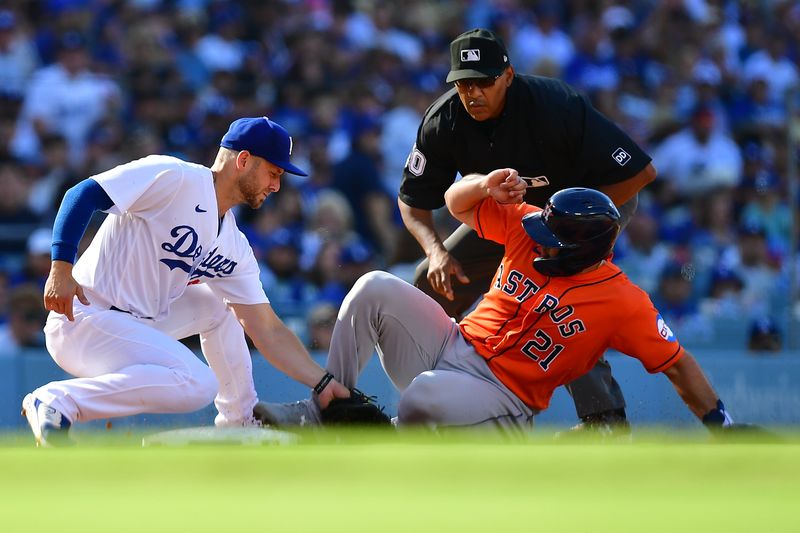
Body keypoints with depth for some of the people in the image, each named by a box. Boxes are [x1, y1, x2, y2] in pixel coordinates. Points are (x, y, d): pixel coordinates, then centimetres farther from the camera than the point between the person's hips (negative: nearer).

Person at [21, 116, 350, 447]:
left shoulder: (234, 247, 13)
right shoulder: (174, 178, -11)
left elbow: (268, 331, 13)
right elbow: (82, 194, -16)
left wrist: (323, 384, 5)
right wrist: (61, 269, -26)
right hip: (82, 319, -9)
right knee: (198, 384, -26)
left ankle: (240, 423, 27)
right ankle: (58, 403, -23)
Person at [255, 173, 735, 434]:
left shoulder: (623, 303, -16)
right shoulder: (528, 227, -3)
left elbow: (677, 363, -11)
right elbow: (457, 202, 6)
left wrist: (721, 427, -14)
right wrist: (487, 186, -16)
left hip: (505, 398, -6)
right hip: (453, 345, 6)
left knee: (424, 396, -38)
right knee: (375, 289, -16)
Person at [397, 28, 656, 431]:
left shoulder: (555, 107, -37)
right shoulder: (442, 122, -22)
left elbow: (640, 172, -33)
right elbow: (412, 201, -9)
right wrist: (435, 251, -30)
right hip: (511, 213, 6)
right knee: (432, 284, 1)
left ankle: (604, 415, -24)